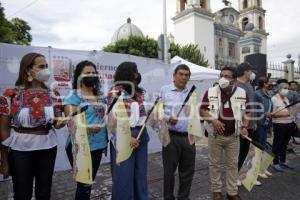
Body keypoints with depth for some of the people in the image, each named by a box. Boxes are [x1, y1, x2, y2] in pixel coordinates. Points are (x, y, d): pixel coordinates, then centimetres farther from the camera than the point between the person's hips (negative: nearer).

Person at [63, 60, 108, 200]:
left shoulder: (100, 96, 10)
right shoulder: (73, 96, -9)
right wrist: (87, 127, -30)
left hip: (98, 145, 6)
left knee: (89, 182, 20)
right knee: (85, 183, 4)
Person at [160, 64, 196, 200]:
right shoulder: (165, 90, -3)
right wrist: (167, 119, -20)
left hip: (189, 137, 5)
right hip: (171, 136, -4)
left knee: (188, 170, 15)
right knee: (169, 170, 8)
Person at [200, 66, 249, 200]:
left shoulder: (242, 93, 0)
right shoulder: (210, 92, -7)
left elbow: (246, 112, 9)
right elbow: (202, 111, -4)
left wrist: (245, 127, -6)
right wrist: (213, 120, -20)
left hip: (233, 136, 2)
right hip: (215, 135, -1)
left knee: (232, 164, 13)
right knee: (214, 164, 10)